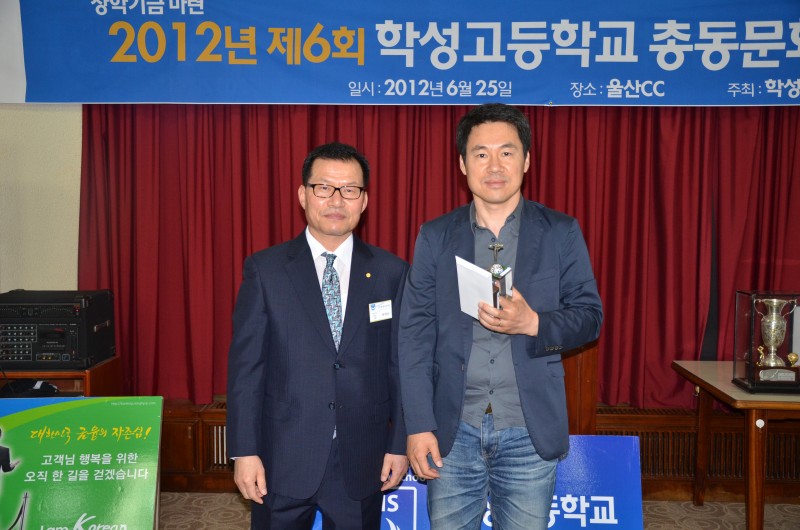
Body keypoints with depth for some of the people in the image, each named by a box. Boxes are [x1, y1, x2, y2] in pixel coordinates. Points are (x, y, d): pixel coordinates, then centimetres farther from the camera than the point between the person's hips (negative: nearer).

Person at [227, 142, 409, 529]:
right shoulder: (264, 269, -3)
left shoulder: (391, 272, 0)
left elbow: (401, 364, 2)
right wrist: (244, 451, -6)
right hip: (283, 459, -1)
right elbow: (245, 364, -4)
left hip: (362, 461, 1)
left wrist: (400, 444, 1)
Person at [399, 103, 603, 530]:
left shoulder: (561, 233, 1)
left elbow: (589, 316, 2)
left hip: (531, 431, 0)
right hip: (452, 430, 1)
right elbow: (415, 334, -1)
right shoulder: (435, 236, 2)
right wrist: (418, 426, -6)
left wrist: (532, 323, -19)